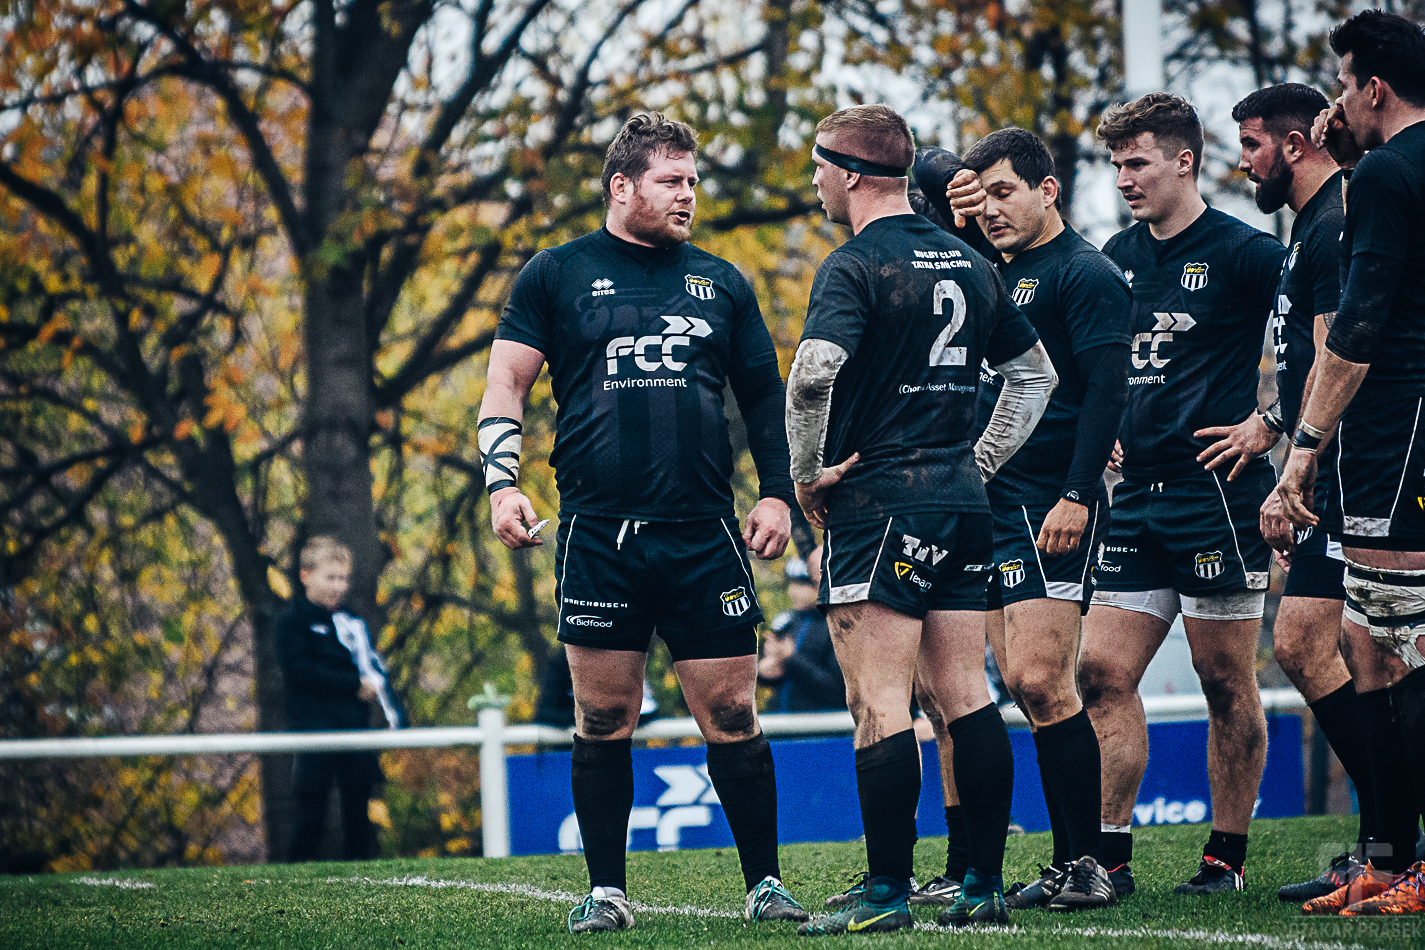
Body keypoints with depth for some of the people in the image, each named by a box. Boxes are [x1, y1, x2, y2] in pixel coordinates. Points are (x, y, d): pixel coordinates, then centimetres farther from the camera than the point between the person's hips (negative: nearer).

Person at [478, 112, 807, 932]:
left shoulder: (720, 284, 14)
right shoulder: (559, 274, 7)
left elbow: (765, 395, 19)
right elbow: (507, 382, 6)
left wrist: (778, 495, 8)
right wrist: (503, 484, -6)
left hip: (706, 538, 1)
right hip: (598, 533, -1)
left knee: (733, 718, -1)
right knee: (603, 722, 1)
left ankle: (766, 883, 8)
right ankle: (606, 890, 10)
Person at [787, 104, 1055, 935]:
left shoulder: (856, 266, -10)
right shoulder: (969, 264, 14)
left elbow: (814, 372, -26)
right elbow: (1036, 373, 21)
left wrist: (808, 472, -13)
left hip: (879, 501, -7)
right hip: (962, 499, 8)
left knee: (880, 702, -6)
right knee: (966, 694, 8)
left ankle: (887, 893, -7)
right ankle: (986, 885, 8)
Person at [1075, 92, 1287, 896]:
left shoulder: (1240, 253, -7)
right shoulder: (1117, 257, 13)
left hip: (1219, 495, -6)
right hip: (1138, 498, 6)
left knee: (1228, 681, 0)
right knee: (1104, 673, 0)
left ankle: (1228, 856, 8)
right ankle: (1110, 853, 2)